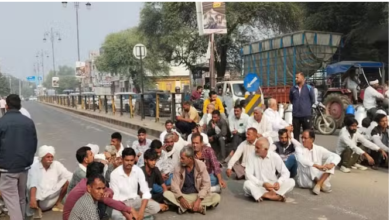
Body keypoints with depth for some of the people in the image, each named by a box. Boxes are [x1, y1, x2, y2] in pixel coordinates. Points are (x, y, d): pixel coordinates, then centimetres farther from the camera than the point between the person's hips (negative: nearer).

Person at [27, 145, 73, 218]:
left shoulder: (57, 165, -2)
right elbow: (32, 184, -27)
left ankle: (58, 203, 4)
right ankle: (36, 208, -3)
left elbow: (69, 176, -11)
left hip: (52, 198, 3)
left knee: (66, 181, -14)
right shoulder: (34, 167, -12)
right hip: (38, 198, -3)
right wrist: (32, 198, -42)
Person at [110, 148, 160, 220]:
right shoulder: (115, 174, -18)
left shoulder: (138, 170, -10)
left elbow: (146, 192, -11)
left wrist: (141, 210, -24)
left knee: (156, 207, -20)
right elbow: (115, 197, -17)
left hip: (135, 200, 3)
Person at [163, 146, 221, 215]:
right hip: (183, 196, 1)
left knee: (217, 197, -25)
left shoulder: (201, 165, -6)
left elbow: (206, 184, -11)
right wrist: (181, 198, -28)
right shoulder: (178, 168, -3)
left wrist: (198, 200, -24)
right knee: (166, 194, -27)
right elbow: (174, 185, -10)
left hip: (197, 196, 0)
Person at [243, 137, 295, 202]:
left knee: (291, 182, -19)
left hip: (273, 186, 2)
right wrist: (262, 183, -27)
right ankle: (277, 195, -33)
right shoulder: (252, 156, -8)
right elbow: (248, 175, -14)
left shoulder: (275, 156, -5)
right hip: (259, 186, -1)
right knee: (247, 183, -34)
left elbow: (285, 172, -4)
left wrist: (279, 182, -25)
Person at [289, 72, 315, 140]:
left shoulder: (309, 88, -3)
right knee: (296, 134, 9)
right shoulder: (293, 89, 4)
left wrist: (307, 106, 11)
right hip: (295, 115, 2)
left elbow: (313, 100, 6)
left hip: (306, 115, -2)